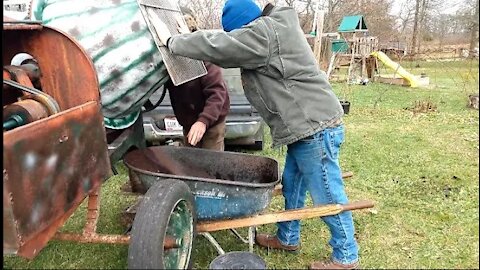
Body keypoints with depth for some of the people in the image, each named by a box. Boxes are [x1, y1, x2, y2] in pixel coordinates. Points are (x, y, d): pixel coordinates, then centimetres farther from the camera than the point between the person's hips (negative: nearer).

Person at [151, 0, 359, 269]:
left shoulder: (263, 33, -15)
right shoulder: (276, 27, 16)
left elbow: (217, 45, -15)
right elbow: (232, 47, 22)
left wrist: (171, 41, 0)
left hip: (316, 127, -10)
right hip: (308, 126, 10)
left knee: (327, 195, 1)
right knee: (292, 186, 20)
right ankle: (287, 238, 36)